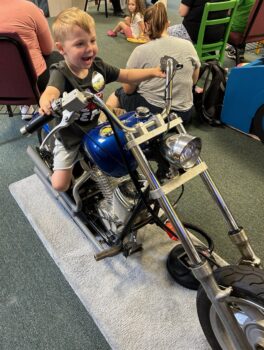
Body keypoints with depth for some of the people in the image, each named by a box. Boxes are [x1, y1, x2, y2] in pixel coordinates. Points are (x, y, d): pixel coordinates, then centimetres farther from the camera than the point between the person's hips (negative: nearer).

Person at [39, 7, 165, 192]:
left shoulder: (97, 65, -8)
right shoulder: (61, 73, -26)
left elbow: (126, 75, 2)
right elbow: (51, 90, -46)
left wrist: (153, 72, -8)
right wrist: (46, 102, -70)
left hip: (95, 127, 5)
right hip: (70, 136, -5)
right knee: (60, 185, -7)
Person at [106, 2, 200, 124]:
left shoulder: (141, 51, -12)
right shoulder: (188, 45, -3)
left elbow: (128, 89, -3)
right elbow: (194, 80, 11)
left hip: (150, 110, -3)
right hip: (184, 113, 4)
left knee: (119, 93, 27)